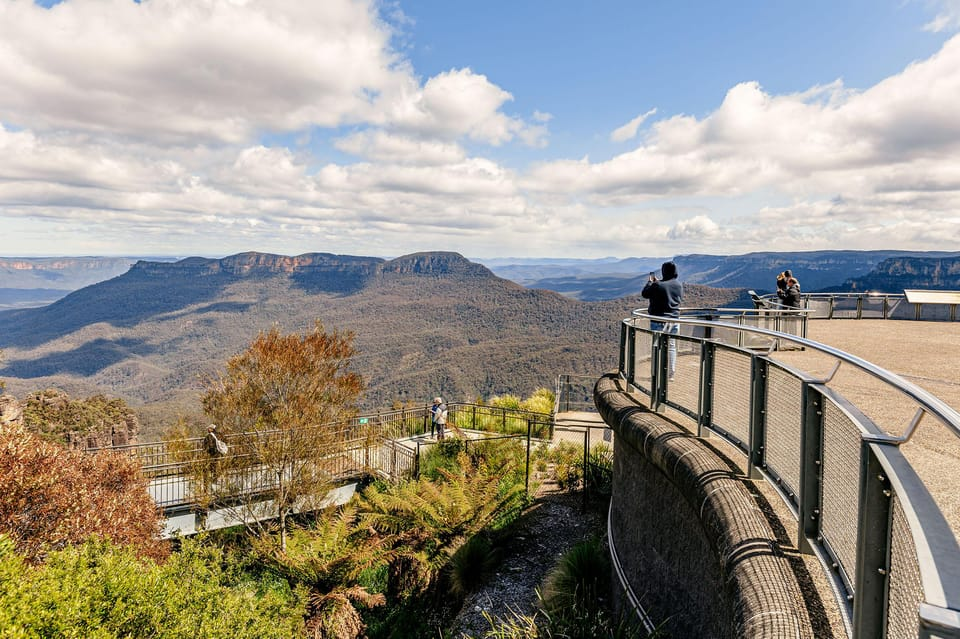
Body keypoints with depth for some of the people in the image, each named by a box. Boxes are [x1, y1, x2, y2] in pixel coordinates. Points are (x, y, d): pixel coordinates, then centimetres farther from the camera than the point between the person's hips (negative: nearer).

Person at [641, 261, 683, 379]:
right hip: (674, 320, 5)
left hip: (659, 321, -5)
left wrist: (650, 282, 14)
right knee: (671, 347, 14)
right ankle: (671, 374, 19)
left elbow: (644, 294, -4)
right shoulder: (679, 285, 1)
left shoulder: (657, 286, -18)